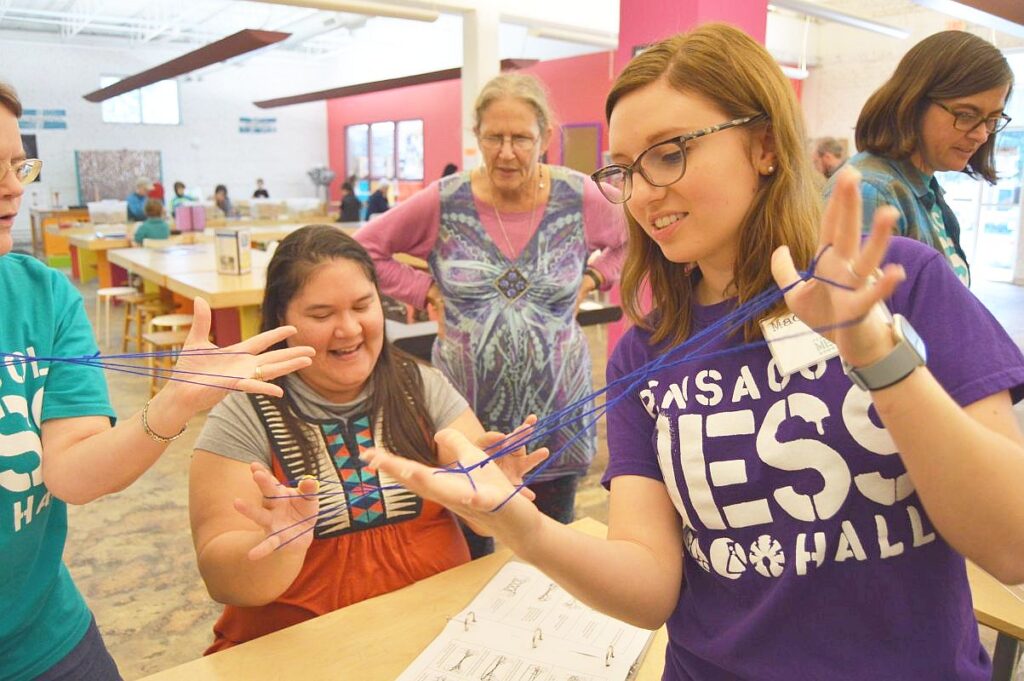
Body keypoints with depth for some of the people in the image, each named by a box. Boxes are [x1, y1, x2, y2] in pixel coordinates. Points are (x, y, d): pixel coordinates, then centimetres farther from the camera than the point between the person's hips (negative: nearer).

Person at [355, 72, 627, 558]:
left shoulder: (580, 198, -5)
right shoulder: (444, 202, -7)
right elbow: (365, 249, 3)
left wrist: (591, 279, -1)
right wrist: (426, 292, -6)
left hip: (554, 409, 1)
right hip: (467, 410, 0)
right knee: (469, 557, 15)